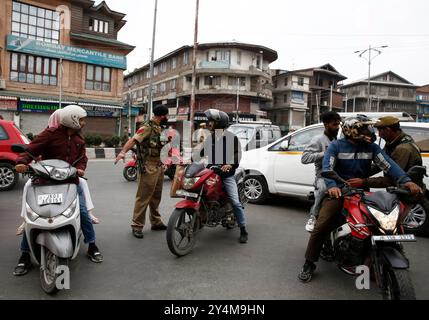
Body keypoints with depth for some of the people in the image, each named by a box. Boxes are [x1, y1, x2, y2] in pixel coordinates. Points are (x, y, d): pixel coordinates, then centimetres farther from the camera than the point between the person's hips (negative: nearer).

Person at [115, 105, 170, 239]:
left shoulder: (161, 128, 15)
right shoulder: (147, 127, -11)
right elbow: (134, 139, -25)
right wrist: (123, 151, -40)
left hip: (159, 167, 9)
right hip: (148, 168, -8)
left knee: (156, 197, 16)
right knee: (143, 197, -4)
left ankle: (156, 222, 27)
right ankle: (137, 226, 4)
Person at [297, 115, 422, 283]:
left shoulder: (371, 147, 7)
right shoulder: (336, 146, -1)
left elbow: (388, 164, -6)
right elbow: (327, 167, -15)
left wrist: (406, 180, -23)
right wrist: (332, 186, -35)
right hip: (338, 191, -3)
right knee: (322, 225, -17)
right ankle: (309, 264, -3)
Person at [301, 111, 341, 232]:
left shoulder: (338, 141, 23)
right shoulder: (318, 140, 1)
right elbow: (304, 158, -11)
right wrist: (324, 153, -16)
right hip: (323, 176, -6)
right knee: (323, 188, -37)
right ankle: (313, 217, -16)